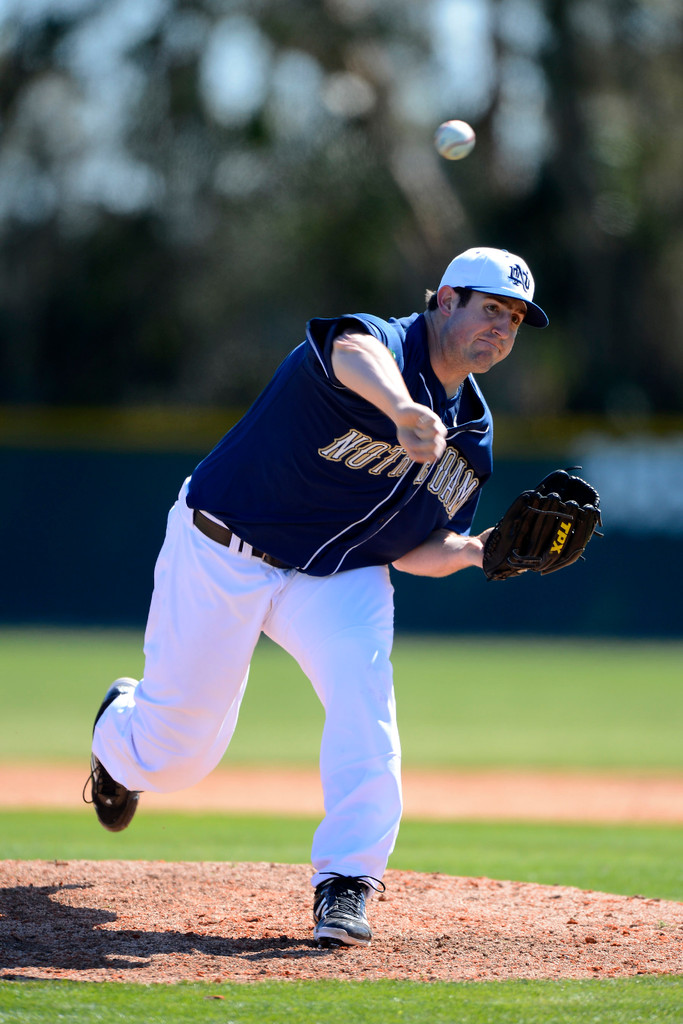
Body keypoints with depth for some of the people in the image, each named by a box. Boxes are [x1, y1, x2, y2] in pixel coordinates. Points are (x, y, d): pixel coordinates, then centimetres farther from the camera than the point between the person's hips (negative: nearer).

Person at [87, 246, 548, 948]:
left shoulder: (472, 435, 2)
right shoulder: (382, 342, -22)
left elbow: (412, 551, 6)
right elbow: (355, 352, -50)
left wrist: (479, 550, -15)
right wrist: (402, 409, -72)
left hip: (340, 575, 5)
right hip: (222, 557, -5)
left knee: (365, 714, -23)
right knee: (175, 756, 4)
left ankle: (345, 883, -14)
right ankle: (123, 727, 41)